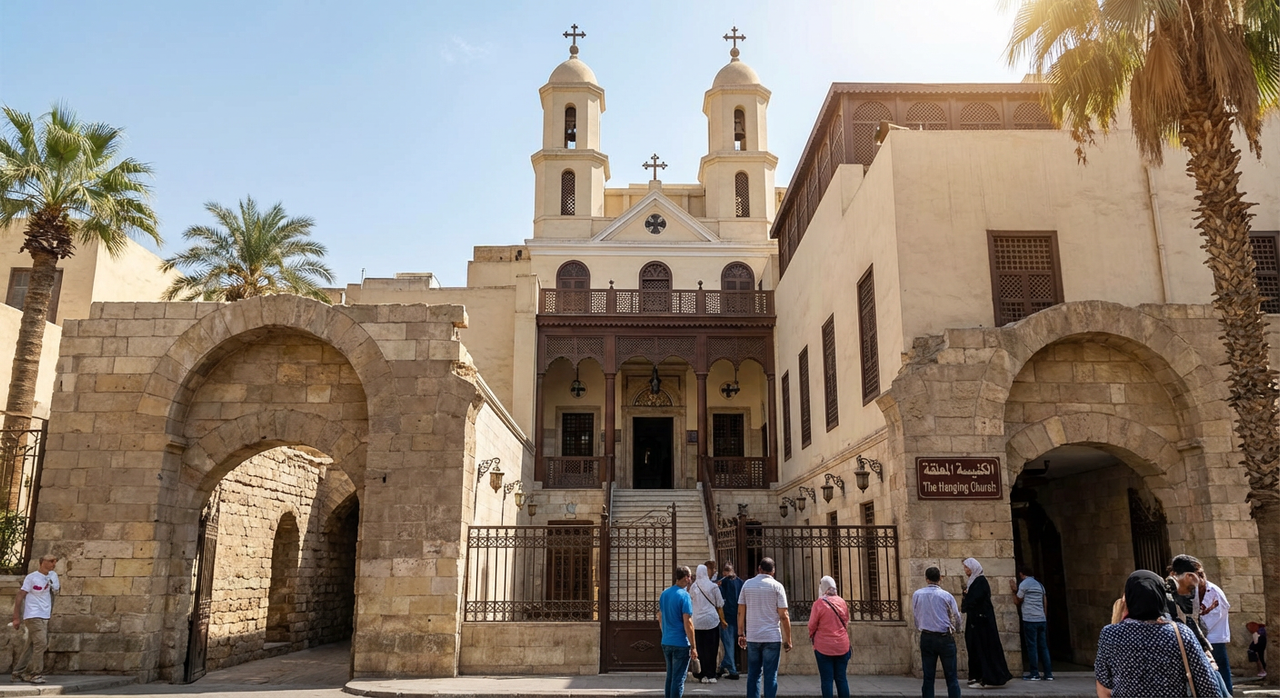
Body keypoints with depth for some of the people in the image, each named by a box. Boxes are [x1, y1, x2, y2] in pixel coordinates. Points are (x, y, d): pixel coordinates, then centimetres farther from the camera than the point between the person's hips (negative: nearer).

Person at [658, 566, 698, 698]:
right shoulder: (684, 595, -15)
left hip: (666, 642, 7)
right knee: (678, 679, 0)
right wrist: (693, 646, -12)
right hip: (681, 644, -7)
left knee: (670, 676, 18)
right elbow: (687, 623, -17)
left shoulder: (664, 594, 7)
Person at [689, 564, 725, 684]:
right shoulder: (713, 587, -2)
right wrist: (723, 620, 13)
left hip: (697, 622, 2)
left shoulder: (693, 587, 1)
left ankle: (702, 675, 9)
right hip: (712, 620, -2)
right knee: (711, 649, 4)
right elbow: (719, 606, 3)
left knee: (700, 649, 7)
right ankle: (710, 675, 4)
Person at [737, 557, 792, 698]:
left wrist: (741, 634, 13)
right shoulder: (776, 586, -4)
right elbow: (783, 616, -7)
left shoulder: (747, 584, 5)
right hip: (772, 637, -3)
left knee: (753, 674, 12)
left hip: (752, 637, 3)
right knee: (770, 676, 2)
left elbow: (741, 612, 5)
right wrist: (788, 639, -1)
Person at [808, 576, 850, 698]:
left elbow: (812, 625, -4)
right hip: (842, 646, 4)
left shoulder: (819, 603, -11)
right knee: (841, 678, 10)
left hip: (824, 647, -4)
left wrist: (811, 636, 15)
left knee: (827, 679, 1)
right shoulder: (842, 602, 1)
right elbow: (846, 623, 13)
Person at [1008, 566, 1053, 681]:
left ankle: (1034, 674, -2)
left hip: (1030, 620, -6)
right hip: (1042, 619, 6)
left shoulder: (1024, 584, -3)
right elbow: (1045, 604, 17)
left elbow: (1017, 602, 4)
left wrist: (1014, 591, 15)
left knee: (1032, 647, -3)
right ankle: (1048, 674, 8)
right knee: (1043, 646, 8)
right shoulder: (1039, 584, 16)